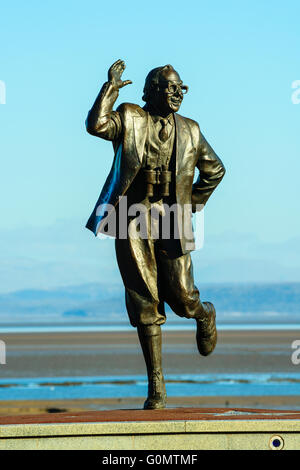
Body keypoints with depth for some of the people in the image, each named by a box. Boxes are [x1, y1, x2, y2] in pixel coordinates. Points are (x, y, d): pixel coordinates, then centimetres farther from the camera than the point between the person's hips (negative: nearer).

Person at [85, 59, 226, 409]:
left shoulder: (189, 131, 13)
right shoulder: (129, 119, 5)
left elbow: (214, 169, 25)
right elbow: (96, 125, -15)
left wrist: (193, 205, 15)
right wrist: (111, 85, -10)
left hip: (171, 221, 1)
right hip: (133, 222, -1)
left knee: (180, 296, -8)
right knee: (144, 304, -1)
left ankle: (204, 316, 33)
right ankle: (156, 389, 4)